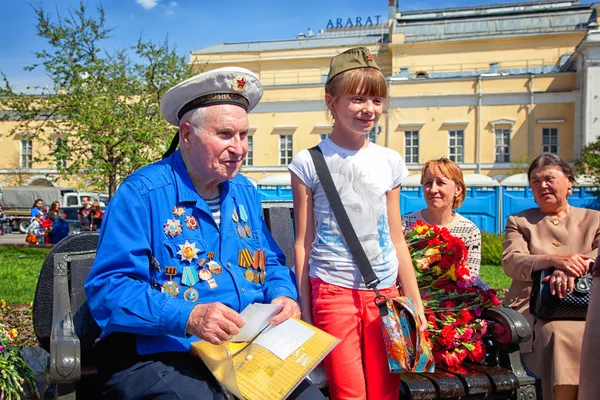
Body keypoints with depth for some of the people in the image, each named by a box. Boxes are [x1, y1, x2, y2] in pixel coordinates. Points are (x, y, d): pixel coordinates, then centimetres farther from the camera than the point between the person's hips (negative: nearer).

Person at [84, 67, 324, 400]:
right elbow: (106, 289, -16)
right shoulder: (141, 194, -10)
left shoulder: (245, 194, 12)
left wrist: (283, 295, -3)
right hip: (159, 357, -5)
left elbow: (271, 263, 20)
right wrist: (187, 317, -29)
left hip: (246, 350, 6)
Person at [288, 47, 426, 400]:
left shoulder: (390, 162, 7)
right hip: (332, 291, -3)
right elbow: (303, 243, -1)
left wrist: (416, 304, 10)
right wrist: (305, 312, -3)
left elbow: (397, 239, 11)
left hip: (384, 291, 4)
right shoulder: (309, 163, -3)